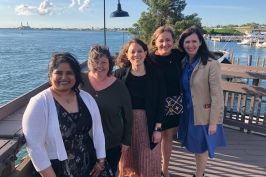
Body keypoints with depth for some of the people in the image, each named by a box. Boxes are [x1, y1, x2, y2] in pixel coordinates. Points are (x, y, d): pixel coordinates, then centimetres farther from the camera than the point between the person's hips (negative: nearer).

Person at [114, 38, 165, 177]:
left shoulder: (155, 75, -5)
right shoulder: (119, 74, -5)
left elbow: (160, 104, -3)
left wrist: (158, 128, -5)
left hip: (148, 124, 0)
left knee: (148, 163, 12)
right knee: (128, 162, 16)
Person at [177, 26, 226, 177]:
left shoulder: (211, 64, -18)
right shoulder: (183, 62, 1)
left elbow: (217, 95, -17)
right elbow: (182, 89, 7)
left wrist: (213, 121, -15)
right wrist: (182, 109, 6)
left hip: (204, 114, -6)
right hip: (188, 112, 6)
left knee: (202, 148, 12)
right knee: (195, 146, 20)